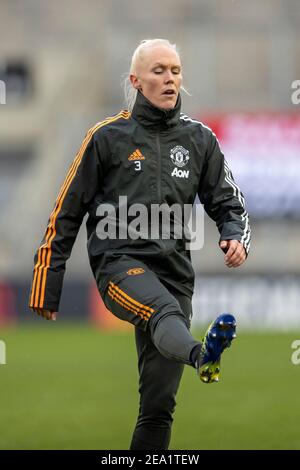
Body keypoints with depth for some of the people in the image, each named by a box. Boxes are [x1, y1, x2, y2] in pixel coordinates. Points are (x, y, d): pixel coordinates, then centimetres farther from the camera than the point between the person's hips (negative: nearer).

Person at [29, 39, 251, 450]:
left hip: (174, 272, 4)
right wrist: (47, 287, 6)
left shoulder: (200, 139, 13)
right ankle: (202, 356, -69)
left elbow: (227, 202, 18)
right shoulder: (108, 137, 3)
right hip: (119, 262, -4)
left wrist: (236, 238, -6)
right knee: (164, 311, -39)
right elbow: (67, 213, 7)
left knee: (159, 401, 2)